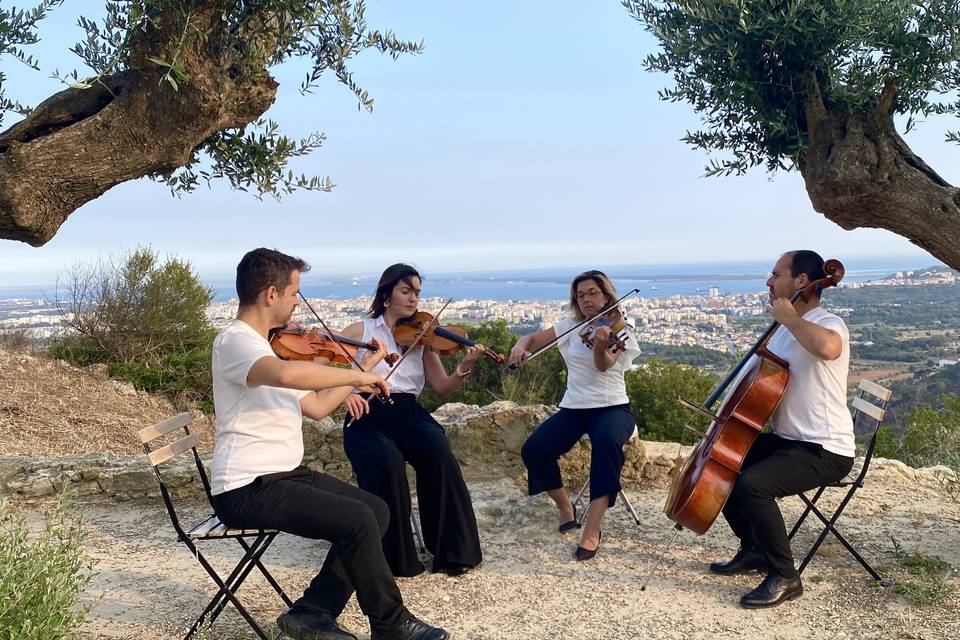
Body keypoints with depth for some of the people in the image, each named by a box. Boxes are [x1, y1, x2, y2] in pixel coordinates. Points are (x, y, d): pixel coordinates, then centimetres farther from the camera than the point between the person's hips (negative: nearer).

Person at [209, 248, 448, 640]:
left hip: (287, 474, 10)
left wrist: (364, 369, 17)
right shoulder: (235, 341, -16)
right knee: (357, 520, -20)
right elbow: (287, 374, -39)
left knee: (377, 510, 5)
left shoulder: (270, 345, 15)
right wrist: (357, 376, -27)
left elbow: (317, 406, 17)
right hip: (249, 489, -10)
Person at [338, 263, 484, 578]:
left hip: (409, 413, 2)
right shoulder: (362, 330, 7)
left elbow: (442, 387, 6)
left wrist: (464, 368, -14)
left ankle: (452, 551, -16)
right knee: (387, 461, -34)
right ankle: (390, 557, -13)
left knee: (438, 449, -30)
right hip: (368, 415, -2)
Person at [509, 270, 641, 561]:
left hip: (612, 407, -3)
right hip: (573, 408, 4)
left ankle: (592, 529, -32)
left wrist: (601, 346, -45)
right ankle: (565, 506, 5)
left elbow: (604, 365, -21)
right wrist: (521, 346, -15)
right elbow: (533, 339, 10)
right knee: (533, 450, -22)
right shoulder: (571, 326, 9)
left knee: (607, 442, -39)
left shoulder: (619, 329, -3)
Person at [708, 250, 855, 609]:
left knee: (752, 484, -29)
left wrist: (786, 316, -27)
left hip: (825, 450, -10)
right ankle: (754, 551, 25)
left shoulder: (828, 324, -17)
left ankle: (785, 578, -11)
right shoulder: (784, 330, 12)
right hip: (785, 440, 10)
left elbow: (826, 347, -44)